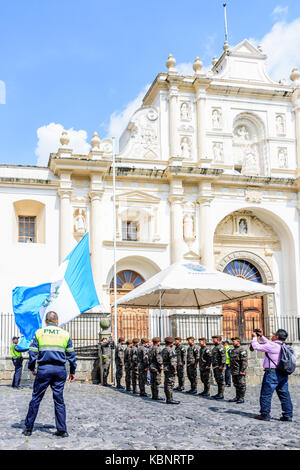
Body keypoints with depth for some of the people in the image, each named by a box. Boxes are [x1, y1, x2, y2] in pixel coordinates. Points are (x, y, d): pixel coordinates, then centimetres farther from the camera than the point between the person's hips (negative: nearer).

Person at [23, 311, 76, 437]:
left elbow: (32, 353, -1)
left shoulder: (39, 333, 2)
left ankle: (28, 428, 14)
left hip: (43, 369, -1)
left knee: (36, 399, 8)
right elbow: (71, 354, 8)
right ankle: (62, 430, 7)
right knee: (59, 400, 7)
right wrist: (72, 371, 16)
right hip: (60, 370, 1)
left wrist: (31, 368, 12)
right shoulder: (65, 334, 6)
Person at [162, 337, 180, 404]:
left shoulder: (164, 349, 14)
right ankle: (169, 399, -6)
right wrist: (174, 370, -17)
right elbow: (172, 361, -19)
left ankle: (168, 399, 17)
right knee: (170, 384, -7)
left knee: (167, 384, 12)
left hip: (165, 369, 10)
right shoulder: (170, 350, -15)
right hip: (170, 369, -10)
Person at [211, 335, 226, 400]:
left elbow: (223, 357, -21)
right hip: (215, 367, 10)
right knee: (217, 380, 14)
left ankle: (221, 395, -3)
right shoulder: (215, 347, 18)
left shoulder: (221, 347, -13)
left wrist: (222, 365, -25)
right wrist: (213, 365, 23)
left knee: (221, 381, -5)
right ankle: (219, 394, 21)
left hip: (219, 367, -10)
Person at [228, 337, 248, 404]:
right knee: (236, 385, 12)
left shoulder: (242, 350, -10)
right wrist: (231, 370, 19)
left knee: (241, 385, -3)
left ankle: (242, 398, 1)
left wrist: (242, 370, -20)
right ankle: (237, 397, 19)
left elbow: (244, 361, -16)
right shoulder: (232, 350, 18)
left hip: (240, 372, -8)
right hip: (234, 372, 8)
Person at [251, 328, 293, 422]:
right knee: (284, 394, 10)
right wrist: (261, 336, 28)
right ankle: (288, 415, 11)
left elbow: (257, 347, -8)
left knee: (266, 394, 1)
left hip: (272, 373, -8)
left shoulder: (273, 346, -14)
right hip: (283, 374, 8)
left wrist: (254, 337, 7)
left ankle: (265, 414, 4)